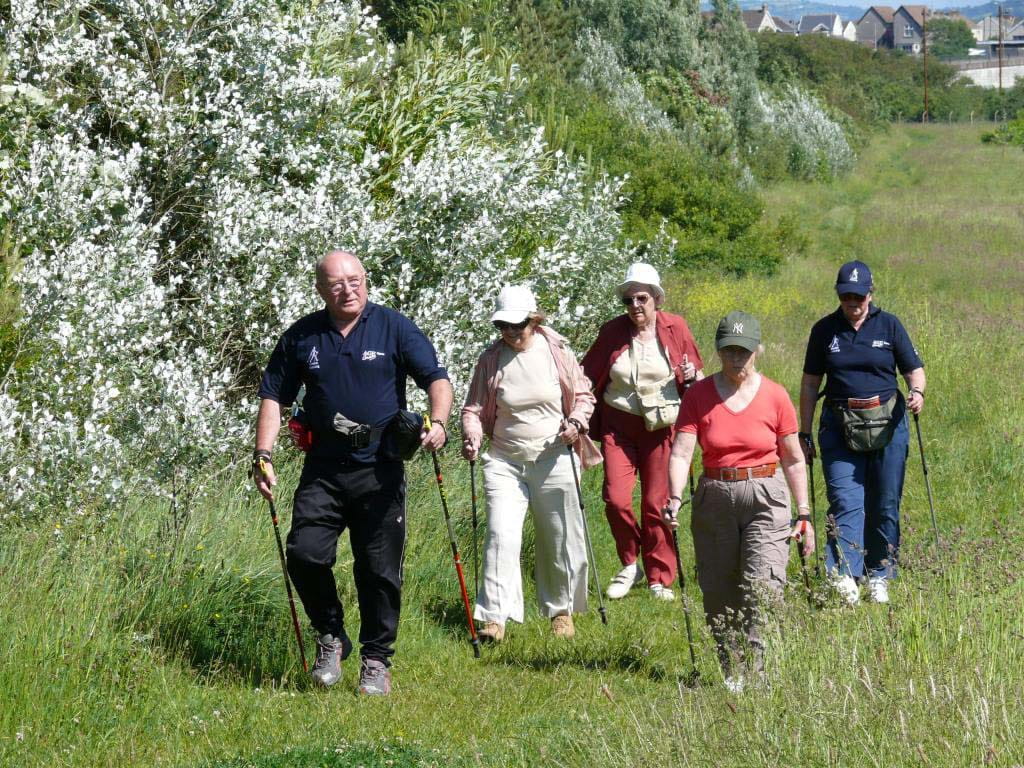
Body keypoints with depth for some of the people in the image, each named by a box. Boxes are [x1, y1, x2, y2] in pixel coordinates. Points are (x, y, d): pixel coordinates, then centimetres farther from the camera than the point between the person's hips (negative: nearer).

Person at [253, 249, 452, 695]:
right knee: (304, 554, -11)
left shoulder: (393, 329, 2)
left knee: (379, 570, 1)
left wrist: (437, 422, -21)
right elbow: (273, 396, 13)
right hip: (323, 470, 2)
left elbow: (437, 379, -1)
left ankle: (376, 661, 14)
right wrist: (263, 455, 1)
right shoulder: (301, 337, 8)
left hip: (380, 472, -2)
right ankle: (331, 637, 11)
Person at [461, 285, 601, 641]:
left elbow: (583, 394, 9)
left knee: (559, 540, 9)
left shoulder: (557, 352, -3)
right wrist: (472, 436, -15)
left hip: (553, 460, 0)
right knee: (501, 535, -13)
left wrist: (577, 422, -11)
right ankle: (495, 616, -14)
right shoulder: (491, 359, 0)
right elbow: (474, 407, 4)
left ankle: (561, 609, 28)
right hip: (504, 461, 0)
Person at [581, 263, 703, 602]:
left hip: (661, 426, -1)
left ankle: (660, 579, 14)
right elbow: (588, 375, 7)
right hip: (619, 425, 1)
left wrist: (691, 376, -12)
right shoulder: (612, 331, 0)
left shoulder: (675, 328, 0)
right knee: (615, 498, -11)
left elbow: (697, 374, 12)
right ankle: (630, 565, 11)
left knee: (656, 504, 2)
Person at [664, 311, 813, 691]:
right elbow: (681, 451, -8)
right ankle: (731, 672, 18)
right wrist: (675, 498, -25)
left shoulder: (775, 396, 0)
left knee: (762, 588, -15)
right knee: (718, 594, 6)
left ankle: (754, 671, -14)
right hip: (714, 499, 2)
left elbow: (793, 459, 7)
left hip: (765, 498, -2)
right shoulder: (699, 395, 0)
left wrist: (803, 514, 7)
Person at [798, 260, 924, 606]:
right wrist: (804, 433, 9)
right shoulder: (824, 330, 5)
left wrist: (917, 392, -19)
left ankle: (879, 576, 17)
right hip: (839, 427, 0)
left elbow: (914, 369, 5)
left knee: (885, 505, 5)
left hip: (886, 424, 1)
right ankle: (845, 577, -23)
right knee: (845, 501, -13)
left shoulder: (889, 325, 4)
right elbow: (810, 383, 10)